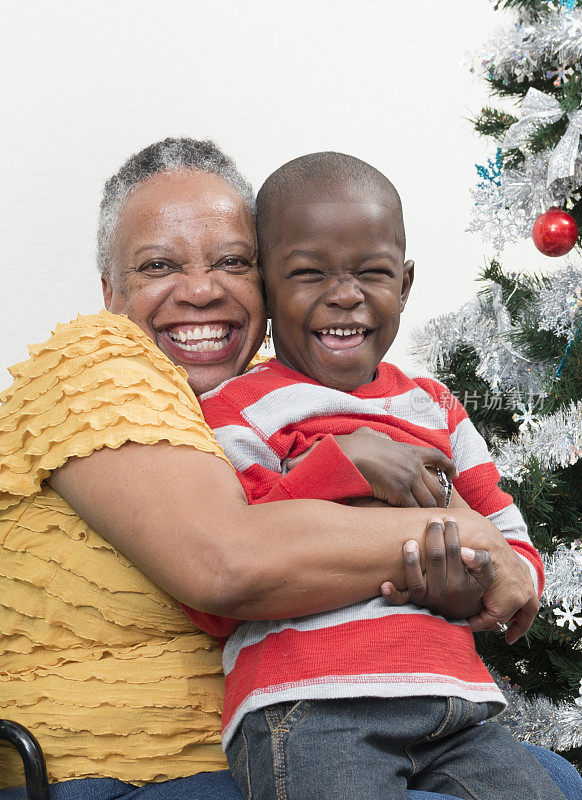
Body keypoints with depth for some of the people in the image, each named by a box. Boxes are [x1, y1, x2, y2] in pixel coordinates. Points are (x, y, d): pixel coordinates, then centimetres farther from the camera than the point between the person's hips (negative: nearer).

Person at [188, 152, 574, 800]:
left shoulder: (436, 410, 22)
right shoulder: (237, 412, 5)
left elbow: (519, 553, 22)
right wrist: (341, 469, -14)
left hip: (455, 709, 5)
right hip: (306, 711, -5)